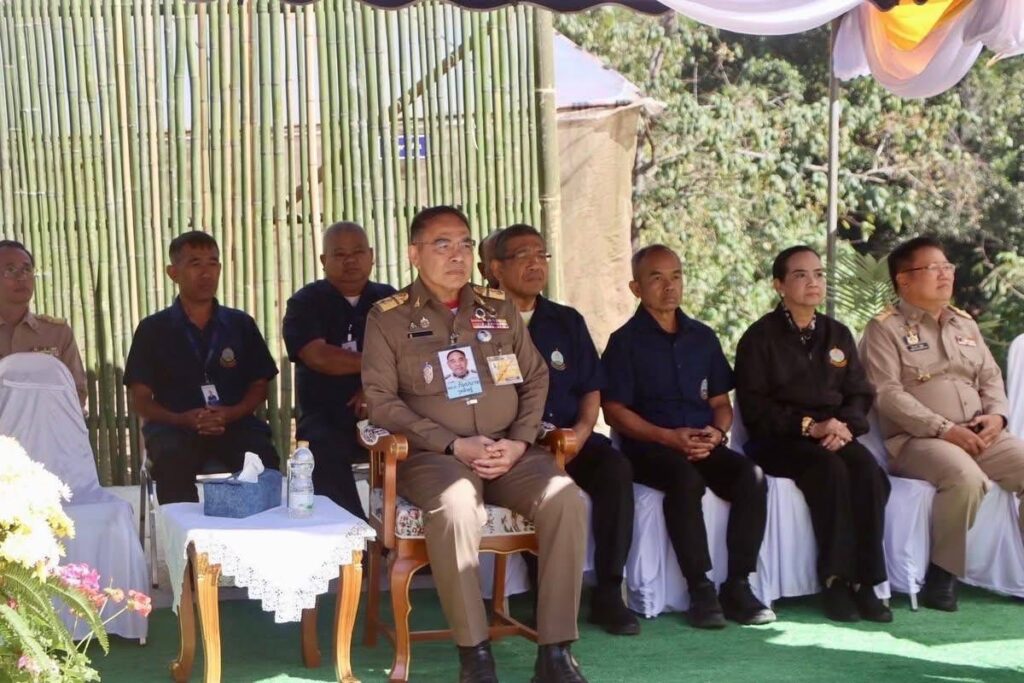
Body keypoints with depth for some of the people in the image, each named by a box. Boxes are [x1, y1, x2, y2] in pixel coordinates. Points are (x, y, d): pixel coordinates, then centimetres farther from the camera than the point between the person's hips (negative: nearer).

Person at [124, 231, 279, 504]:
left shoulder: (241, 325, 14)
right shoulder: (153, 329, 9)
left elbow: (259, 387, 14)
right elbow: (141, 399, 6)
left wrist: (230, 414, -8)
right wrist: (182, 419, -13)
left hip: (234, 423, 1)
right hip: (175, 427, -1)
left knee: (264, 458, -30)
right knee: (172, 460, -35)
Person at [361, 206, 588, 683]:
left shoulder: (500, 309, 15)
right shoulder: (388, 317, 3)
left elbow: (536, 380, 15)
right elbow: (380, 400, -4)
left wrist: (519, 442, -4)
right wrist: (455, 445, -13)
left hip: (510, 452, 4)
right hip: (433, 454, -3)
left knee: (565, 498, -26)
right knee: (456, 504, -37)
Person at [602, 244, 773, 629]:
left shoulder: (702, 337, 18)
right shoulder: (625, 342, 3)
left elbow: (721, 401, 20)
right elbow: (614, 411, -4)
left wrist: (717, 431, -3)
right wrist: (668, 437, -14)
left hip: (705, 446, 5)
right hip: (649, 449, -4)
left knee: (751, 476, -25)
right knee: (686, 479, -36)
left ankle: (737, 585, -20)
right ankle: (700, 589, -28)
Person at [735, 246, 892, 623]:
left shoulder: (838, 334, 17)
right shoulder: (760, 337, 2)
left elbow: (860, 393, 14)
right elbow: (754, 406, -5)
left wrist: (845, 425, -8)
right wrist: (809, 426, -15)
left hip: (834, 435, 4)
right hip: (777, 441, -4)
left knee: (868, 470, -28)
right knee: (830, 470, -34)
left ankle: (865, 582, -27)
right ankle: (835, 580, -28)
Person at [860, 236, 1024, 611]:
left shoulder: (965, 324, 20)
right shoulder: (885, 328, -1)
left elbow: (991, 378, 20)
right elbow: (887, 394, -12)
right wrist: (944, 429, -19)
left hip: (979, 436, 7)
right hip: (918, 440, -7)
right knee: (966, 478, -35)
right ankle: (942, 574, -18)